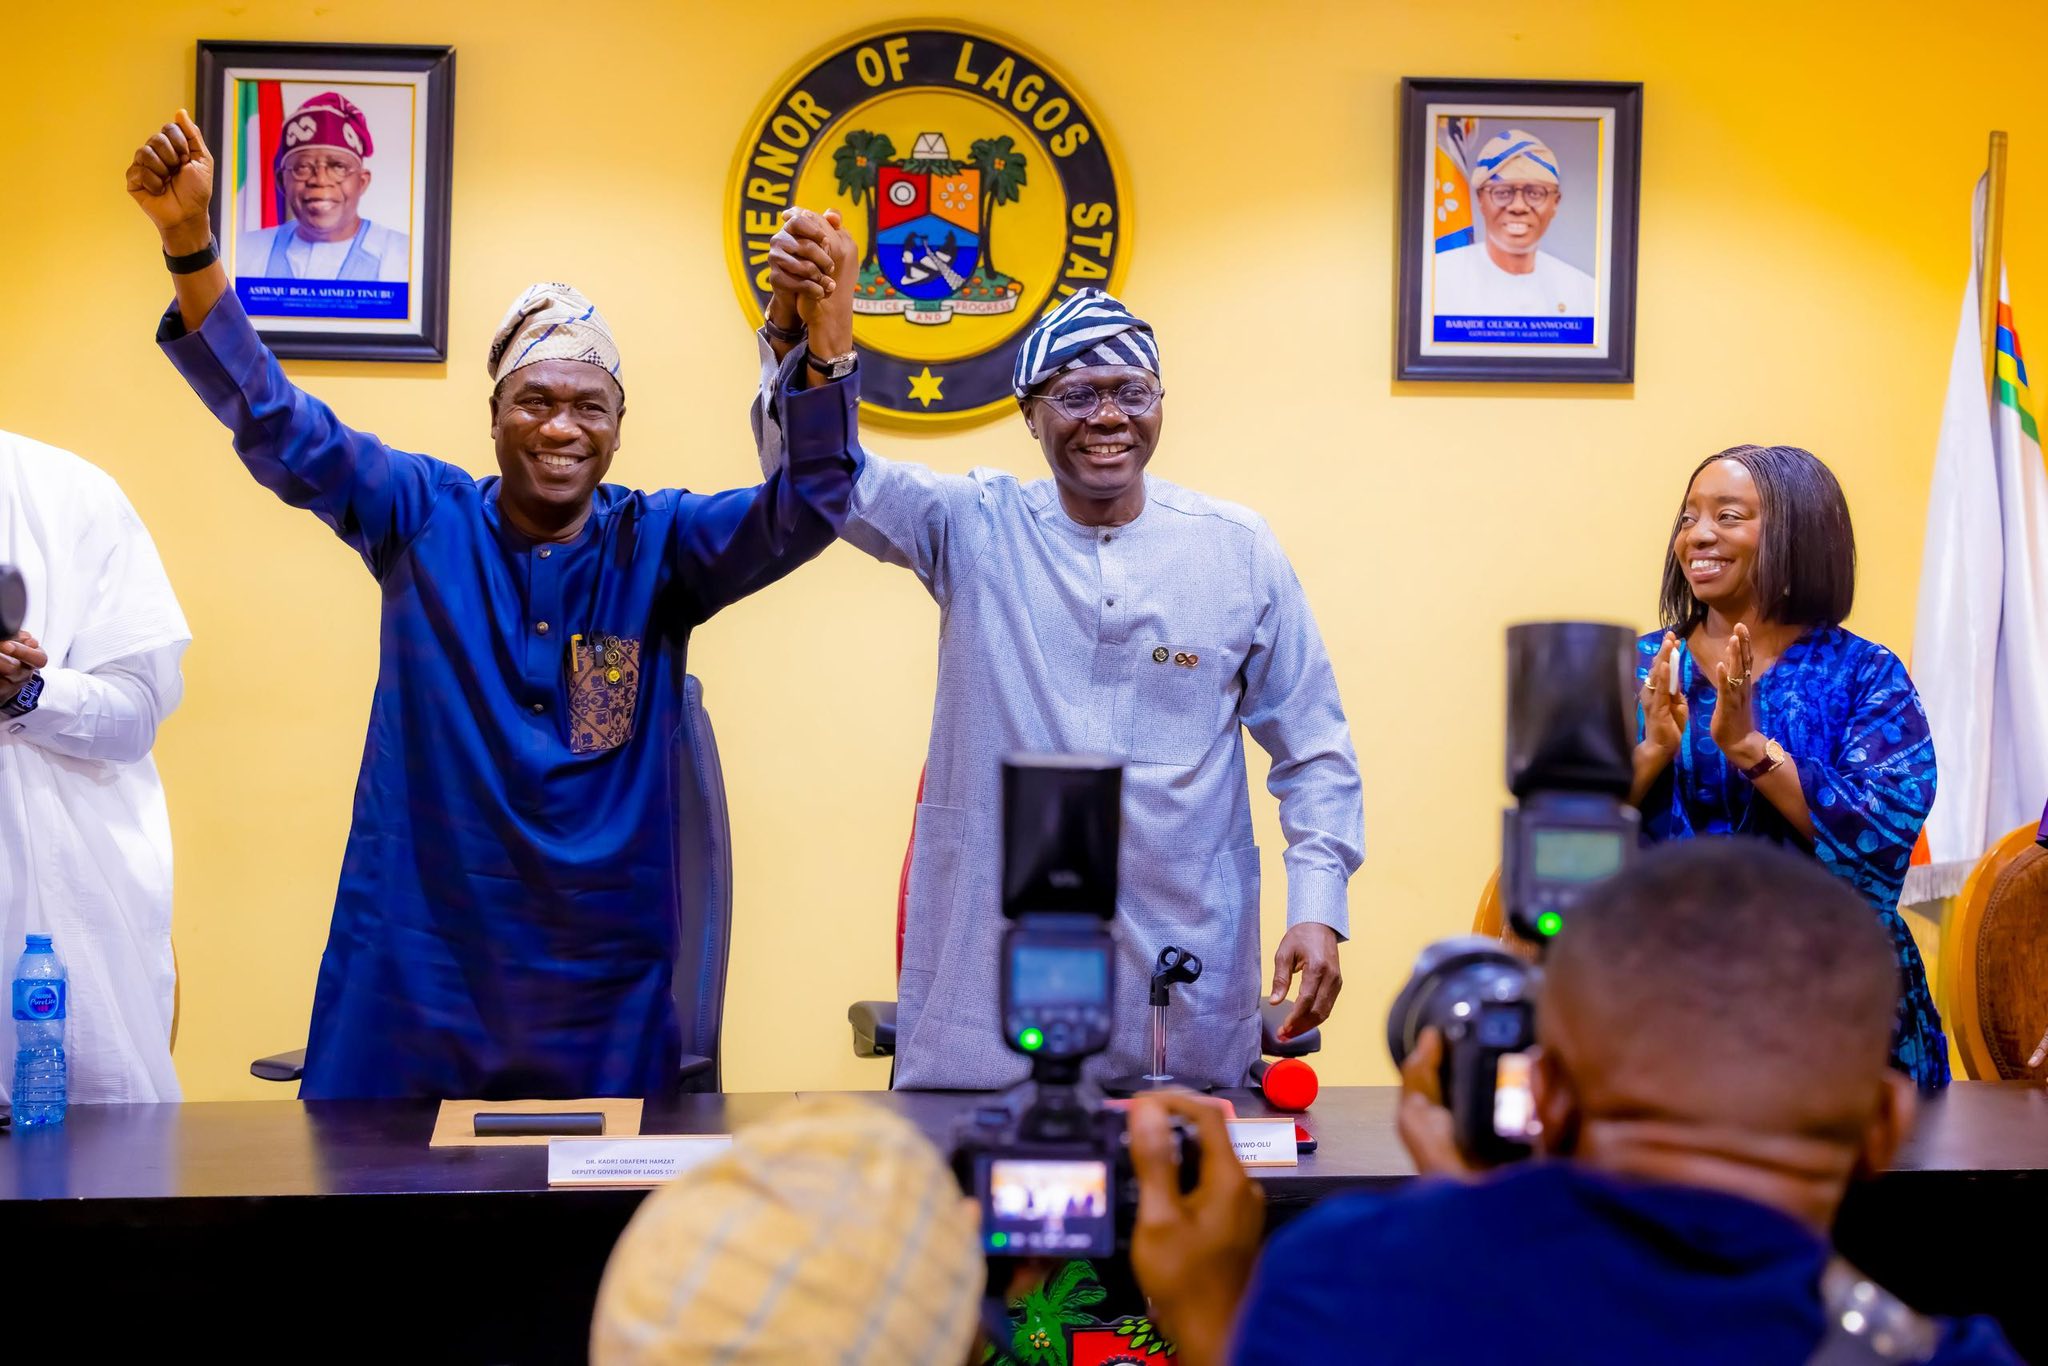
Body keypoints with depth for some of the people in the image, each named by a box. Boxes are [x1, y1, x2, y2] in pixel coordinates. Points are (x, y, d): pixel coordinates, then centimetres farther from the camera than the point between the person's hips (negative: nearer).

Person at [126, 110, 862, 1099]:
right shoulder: (423, 519, 2)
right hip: (414, 965, 0)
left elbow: (805, 511, -13)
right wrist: (188, 246, -18)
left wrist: (827, 339, -30)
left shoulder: (659, 544, 0)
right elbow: (275, 426, -5)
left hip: (605, 972, 0)